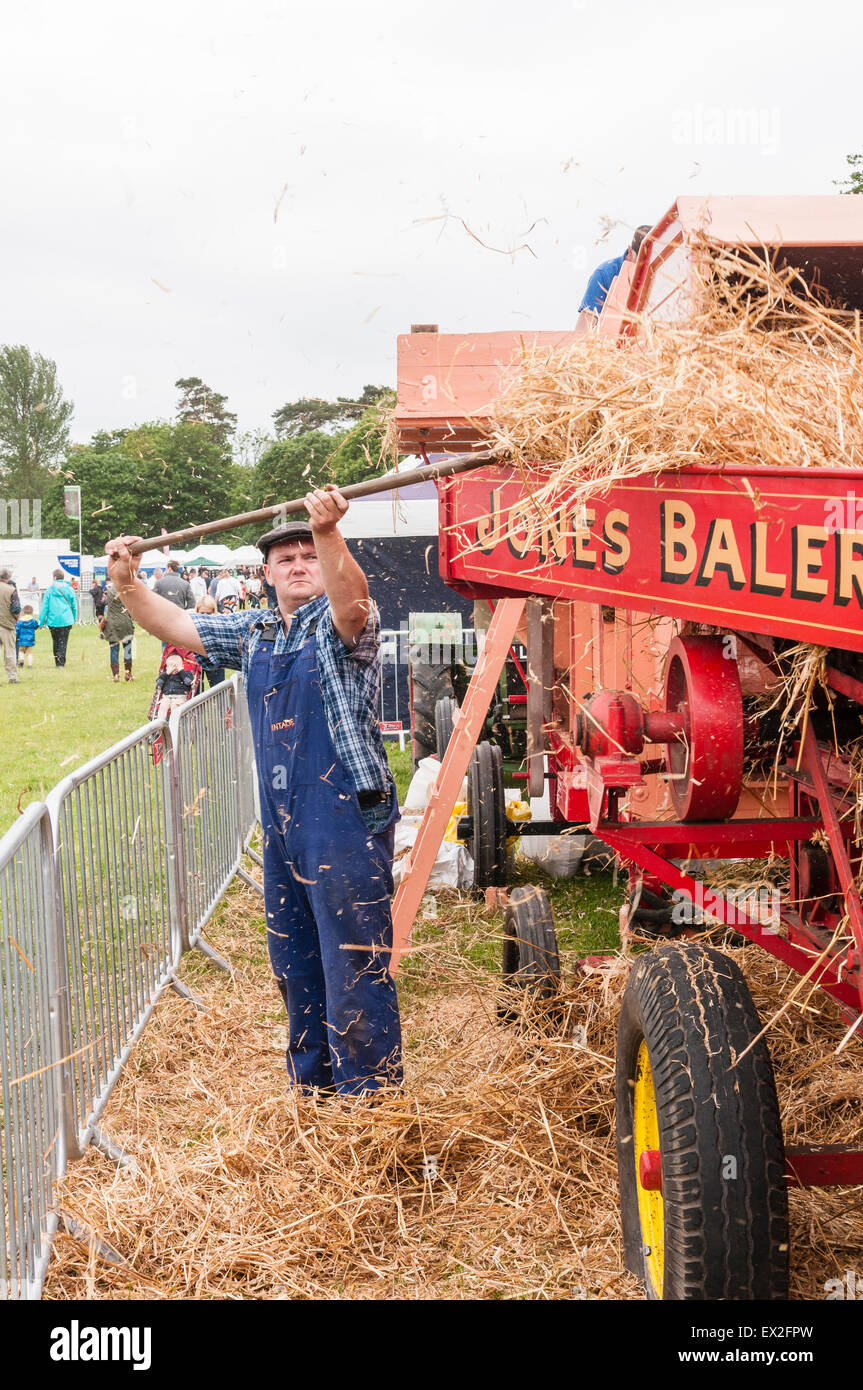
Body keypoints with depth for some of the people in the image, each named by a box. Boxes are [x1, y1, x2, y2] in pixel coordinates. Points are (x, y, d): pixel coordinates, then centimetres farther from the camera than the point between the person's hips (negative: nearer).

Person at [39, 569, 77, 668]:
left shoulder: (50, 589, -3)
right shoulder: (69, 589, 2)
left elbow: (45, 607, -1)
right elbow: (74, 606, 8)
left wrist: (41, 622, 4)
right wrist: (74, 620, 18)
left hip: (53, 621, 0)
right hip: (66, 621, 0)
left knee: (56, 643, 13)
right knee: (63, 643, 1)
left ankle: (58, 662, 18)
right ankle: (61, 662, -9)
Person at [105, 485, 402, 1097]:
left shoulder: (339, 625, -9)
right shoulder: (254, 632, 13)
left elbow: (351, 599, -32)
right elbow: (177, 626, 21)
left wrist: (328, 531, -49)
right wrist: (129, 584, 7)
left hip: (346, 822, -8)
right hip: (282, 825, 8)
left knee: (355, 970, -3)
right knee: (294, 965, 20)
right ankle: (313, 1086, 36)